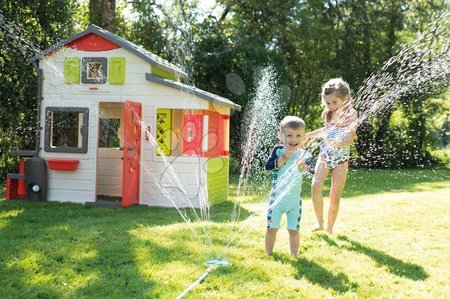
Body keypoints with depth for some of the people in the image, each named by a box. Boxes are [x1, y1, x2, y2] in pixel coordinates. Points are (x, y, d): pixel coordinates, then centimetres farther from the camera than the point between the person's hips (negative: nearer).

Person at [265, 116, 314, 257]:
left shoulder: (304, 155, -3)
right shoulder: (278, 150, -5)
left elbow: (312, 170, -14)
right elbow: (268, 166, -14)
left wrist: (304, 167, -33)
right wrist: (282, 159, -23)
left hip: (294, 199, 0)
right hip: (277, 197, 0)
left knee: (294, 230, 7)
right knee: (272, 227, 7)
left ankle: (294, 255, 21)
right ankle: (268, 254, 23)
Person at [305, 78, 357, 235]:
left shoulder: (351, 114, -9)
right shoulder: (329, 114, 6)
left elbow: (350, 138, -19)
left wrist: (338, 142, -39)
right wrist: (309, 135, 23)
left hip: (341, 158, -3)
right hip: (325, 155, 4)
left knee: (335, 196, -1)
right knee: (316, 186, -18)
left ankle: (330, 228, 14)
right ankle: (320, 223, -6)